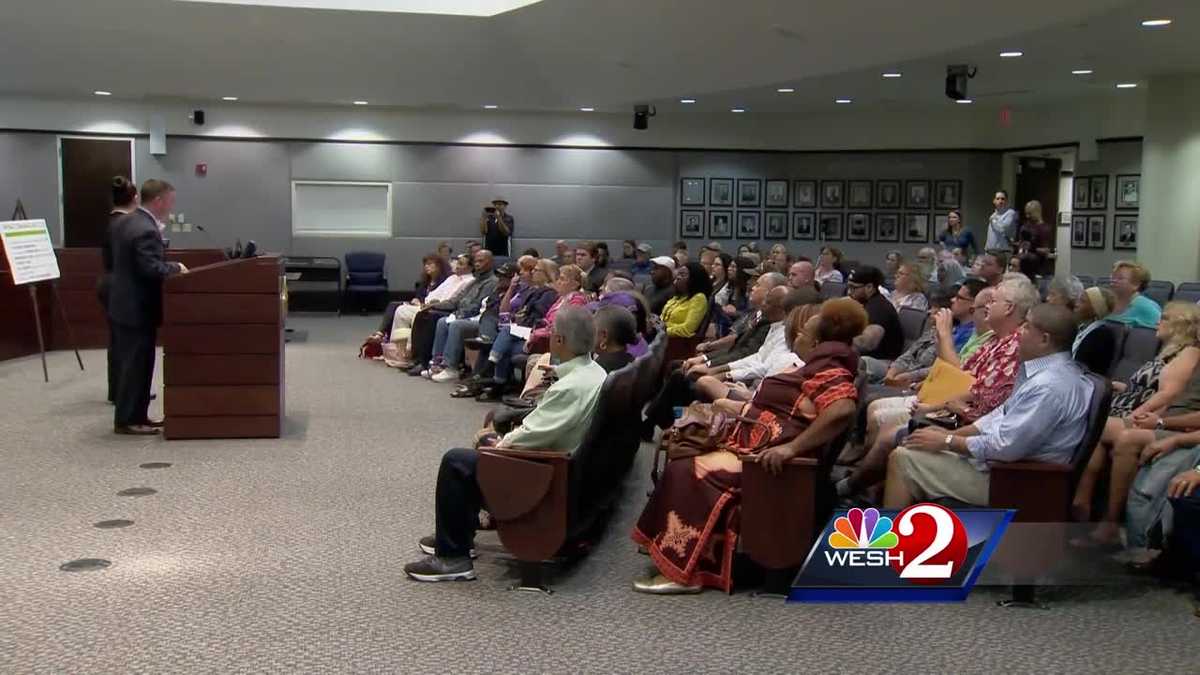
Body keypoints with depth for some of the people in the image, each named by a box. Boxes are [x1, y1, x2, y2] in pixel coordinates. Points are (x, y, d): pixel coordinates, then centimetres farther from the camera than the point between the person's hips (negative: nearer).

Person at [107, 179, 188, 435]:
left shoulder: (123, 222, 9)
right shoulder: (147, 230, -23)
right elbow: (151, 268, -28)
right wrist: (176, 268, -10)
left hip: (123, 304, 10)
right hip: (138, 309, -10)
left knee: (131, 364, 15)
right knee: (136, 365, -2)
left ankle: (136, 415, 22)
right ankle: (127, 420, 5)